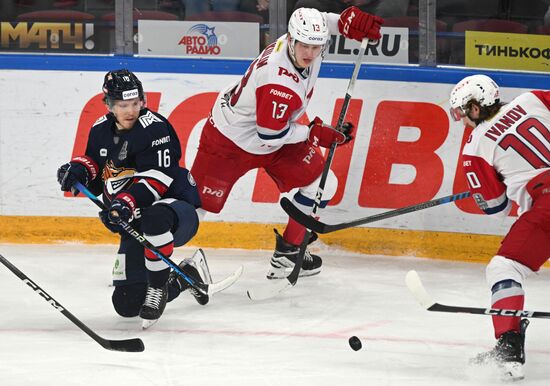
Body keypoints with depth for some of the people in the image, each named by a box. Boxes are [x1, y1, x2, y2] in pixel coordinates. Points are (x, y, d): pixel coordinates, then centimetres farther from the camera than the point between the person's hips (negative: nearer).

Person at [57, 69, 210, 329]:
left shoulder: (154, 127, -17)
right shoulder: (101, 130, 5)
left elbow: (157, 178, -26)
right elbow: (95, 164, 19)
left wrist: (127, 203, -39)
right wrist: (79, 169, -4)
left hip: (176, 208, -7)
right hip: (134, 224, 7)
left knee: (154, 217, -46)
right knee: (127, 304, 0)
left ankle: (158, 287, -27)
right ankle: (187, 275, 24)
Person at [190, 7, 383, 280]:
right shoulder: (279, 81, -37)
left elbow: (325, 21, 10)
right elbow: (269, 135, -29)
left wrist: (350, 20, -12)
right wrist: (315, 133, -19)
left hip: (277, 136, 8)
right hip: (229, 137, -8)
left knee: (322, 184, 2)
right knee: (200, 202, -9)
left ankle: (288, 252, 13)